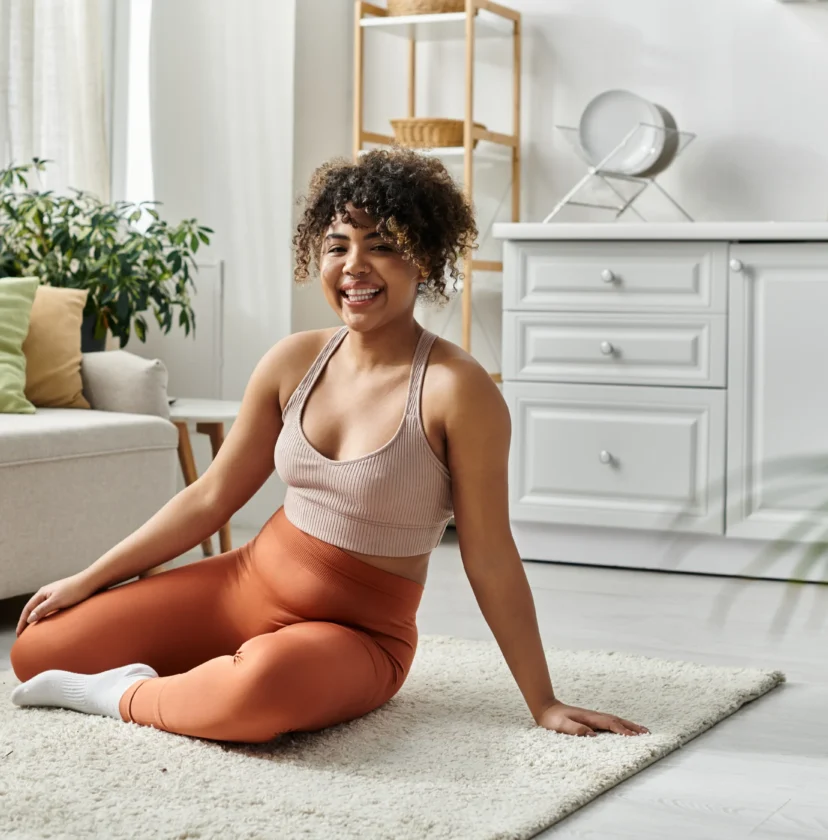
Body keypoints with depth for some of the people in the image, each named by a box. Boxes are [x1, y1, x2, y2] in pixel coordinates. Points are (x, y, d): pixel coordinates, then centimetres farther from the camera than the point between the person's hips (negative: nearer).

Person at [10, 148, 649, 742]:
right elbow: (211, 496, 8)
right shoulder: (294, 362, -1)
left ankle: (128, 698, -12)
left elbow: (490, 559, -14)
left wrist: (543, 704, -11)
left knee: (268, 682, -42)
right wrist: (88, 579, 9)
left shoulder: (457, 389, -18)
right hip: (249, 582, 6)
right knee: (41, 647, -2)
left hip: (360, 634, -6)